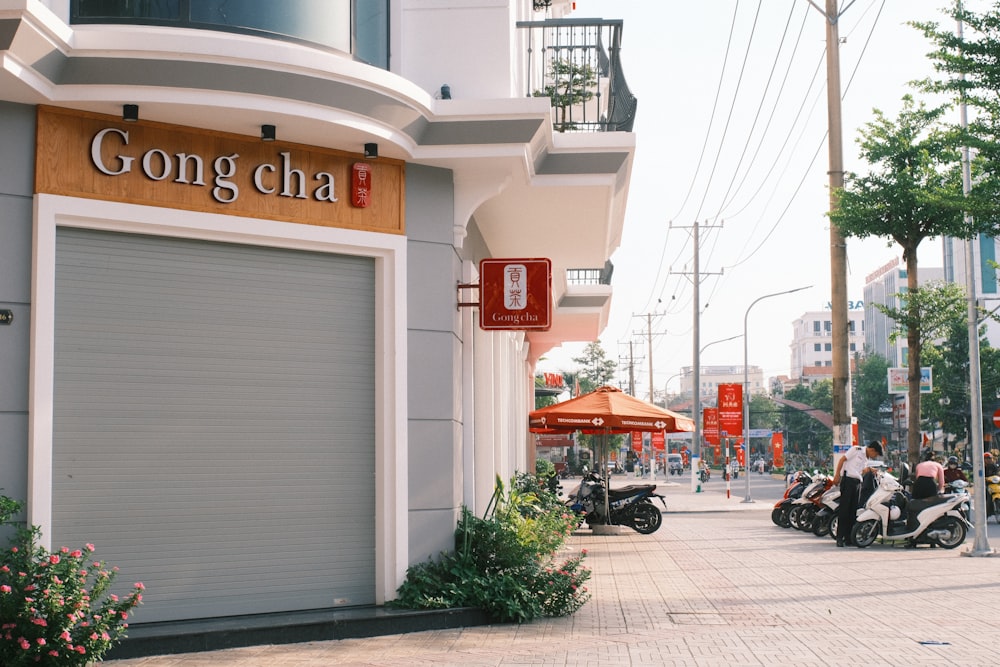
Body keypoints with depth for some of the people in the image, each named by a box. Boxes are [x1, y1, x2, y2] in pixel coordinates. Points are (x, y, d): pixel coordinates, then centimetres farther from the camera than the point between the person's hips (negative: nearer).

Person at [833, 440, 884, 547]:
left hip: (857, 482, 8)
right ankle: (840, 537, -10)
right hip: (848, 479, -8)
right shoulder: (856, 450, -1)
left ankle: (849, 537, 9)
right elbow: (842, 459, -6)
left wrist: (867, 470, 6)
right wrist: (837, 475, -12)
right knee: (844, 509, -10)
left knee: (853, 511, 5)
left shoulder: (866, 459, 23)